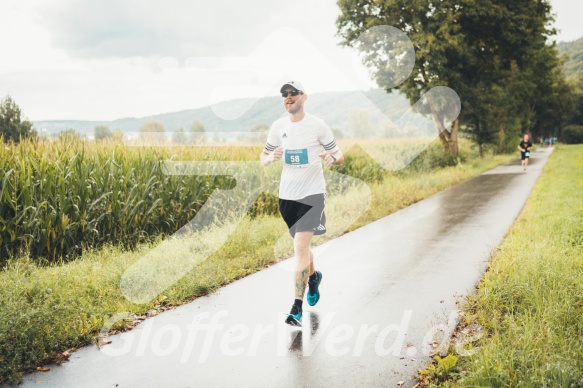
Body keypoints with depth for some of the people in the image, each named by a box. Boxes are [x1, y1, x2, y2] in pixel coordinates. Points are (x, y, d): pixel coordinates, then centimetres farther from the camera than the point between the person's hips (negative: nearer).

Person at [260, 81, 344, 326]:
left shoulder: (317, 125, -6)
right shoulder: (278, 127, 4)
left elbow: (339, 156, -1)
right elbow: (263, 158, 11)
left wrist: (332, 158, -25)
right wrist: (271, 158, -13)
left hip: (312, 194, -4)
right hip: (287, 195, 5)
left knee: (300, 247, -16)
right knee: (301, 245, 19)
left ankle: (297, 308, -10)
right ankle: (313, 276, 50)